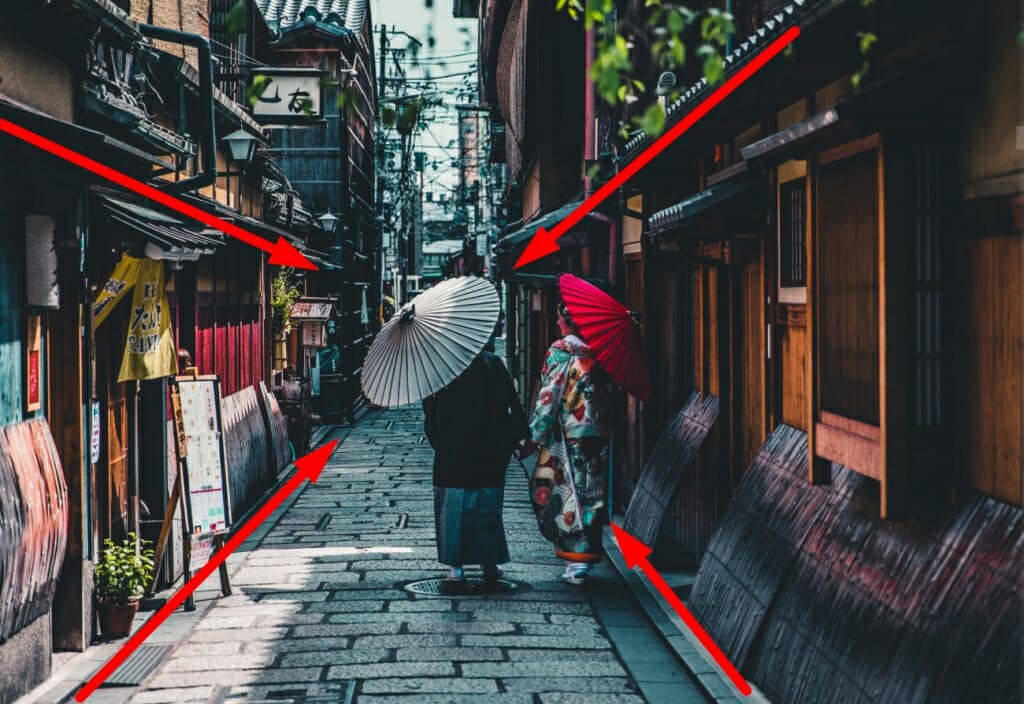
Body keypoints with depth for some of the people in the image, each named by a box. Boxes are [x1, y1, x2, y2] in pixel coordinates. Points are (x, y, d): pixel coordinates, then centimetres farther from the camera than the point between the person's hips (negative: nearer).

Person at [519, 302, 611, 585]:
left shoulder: (561, 351, -9)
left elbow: (549, 398, -12)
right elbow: (609, 392, 11)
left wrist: (533, 438, -8)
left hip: (567, 437, -6)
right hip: (599, 435, 6)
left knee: (558, 493, 0)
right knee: (592, 495, 11)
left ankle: (576, 559, -1)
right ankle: (587, 554, 17)